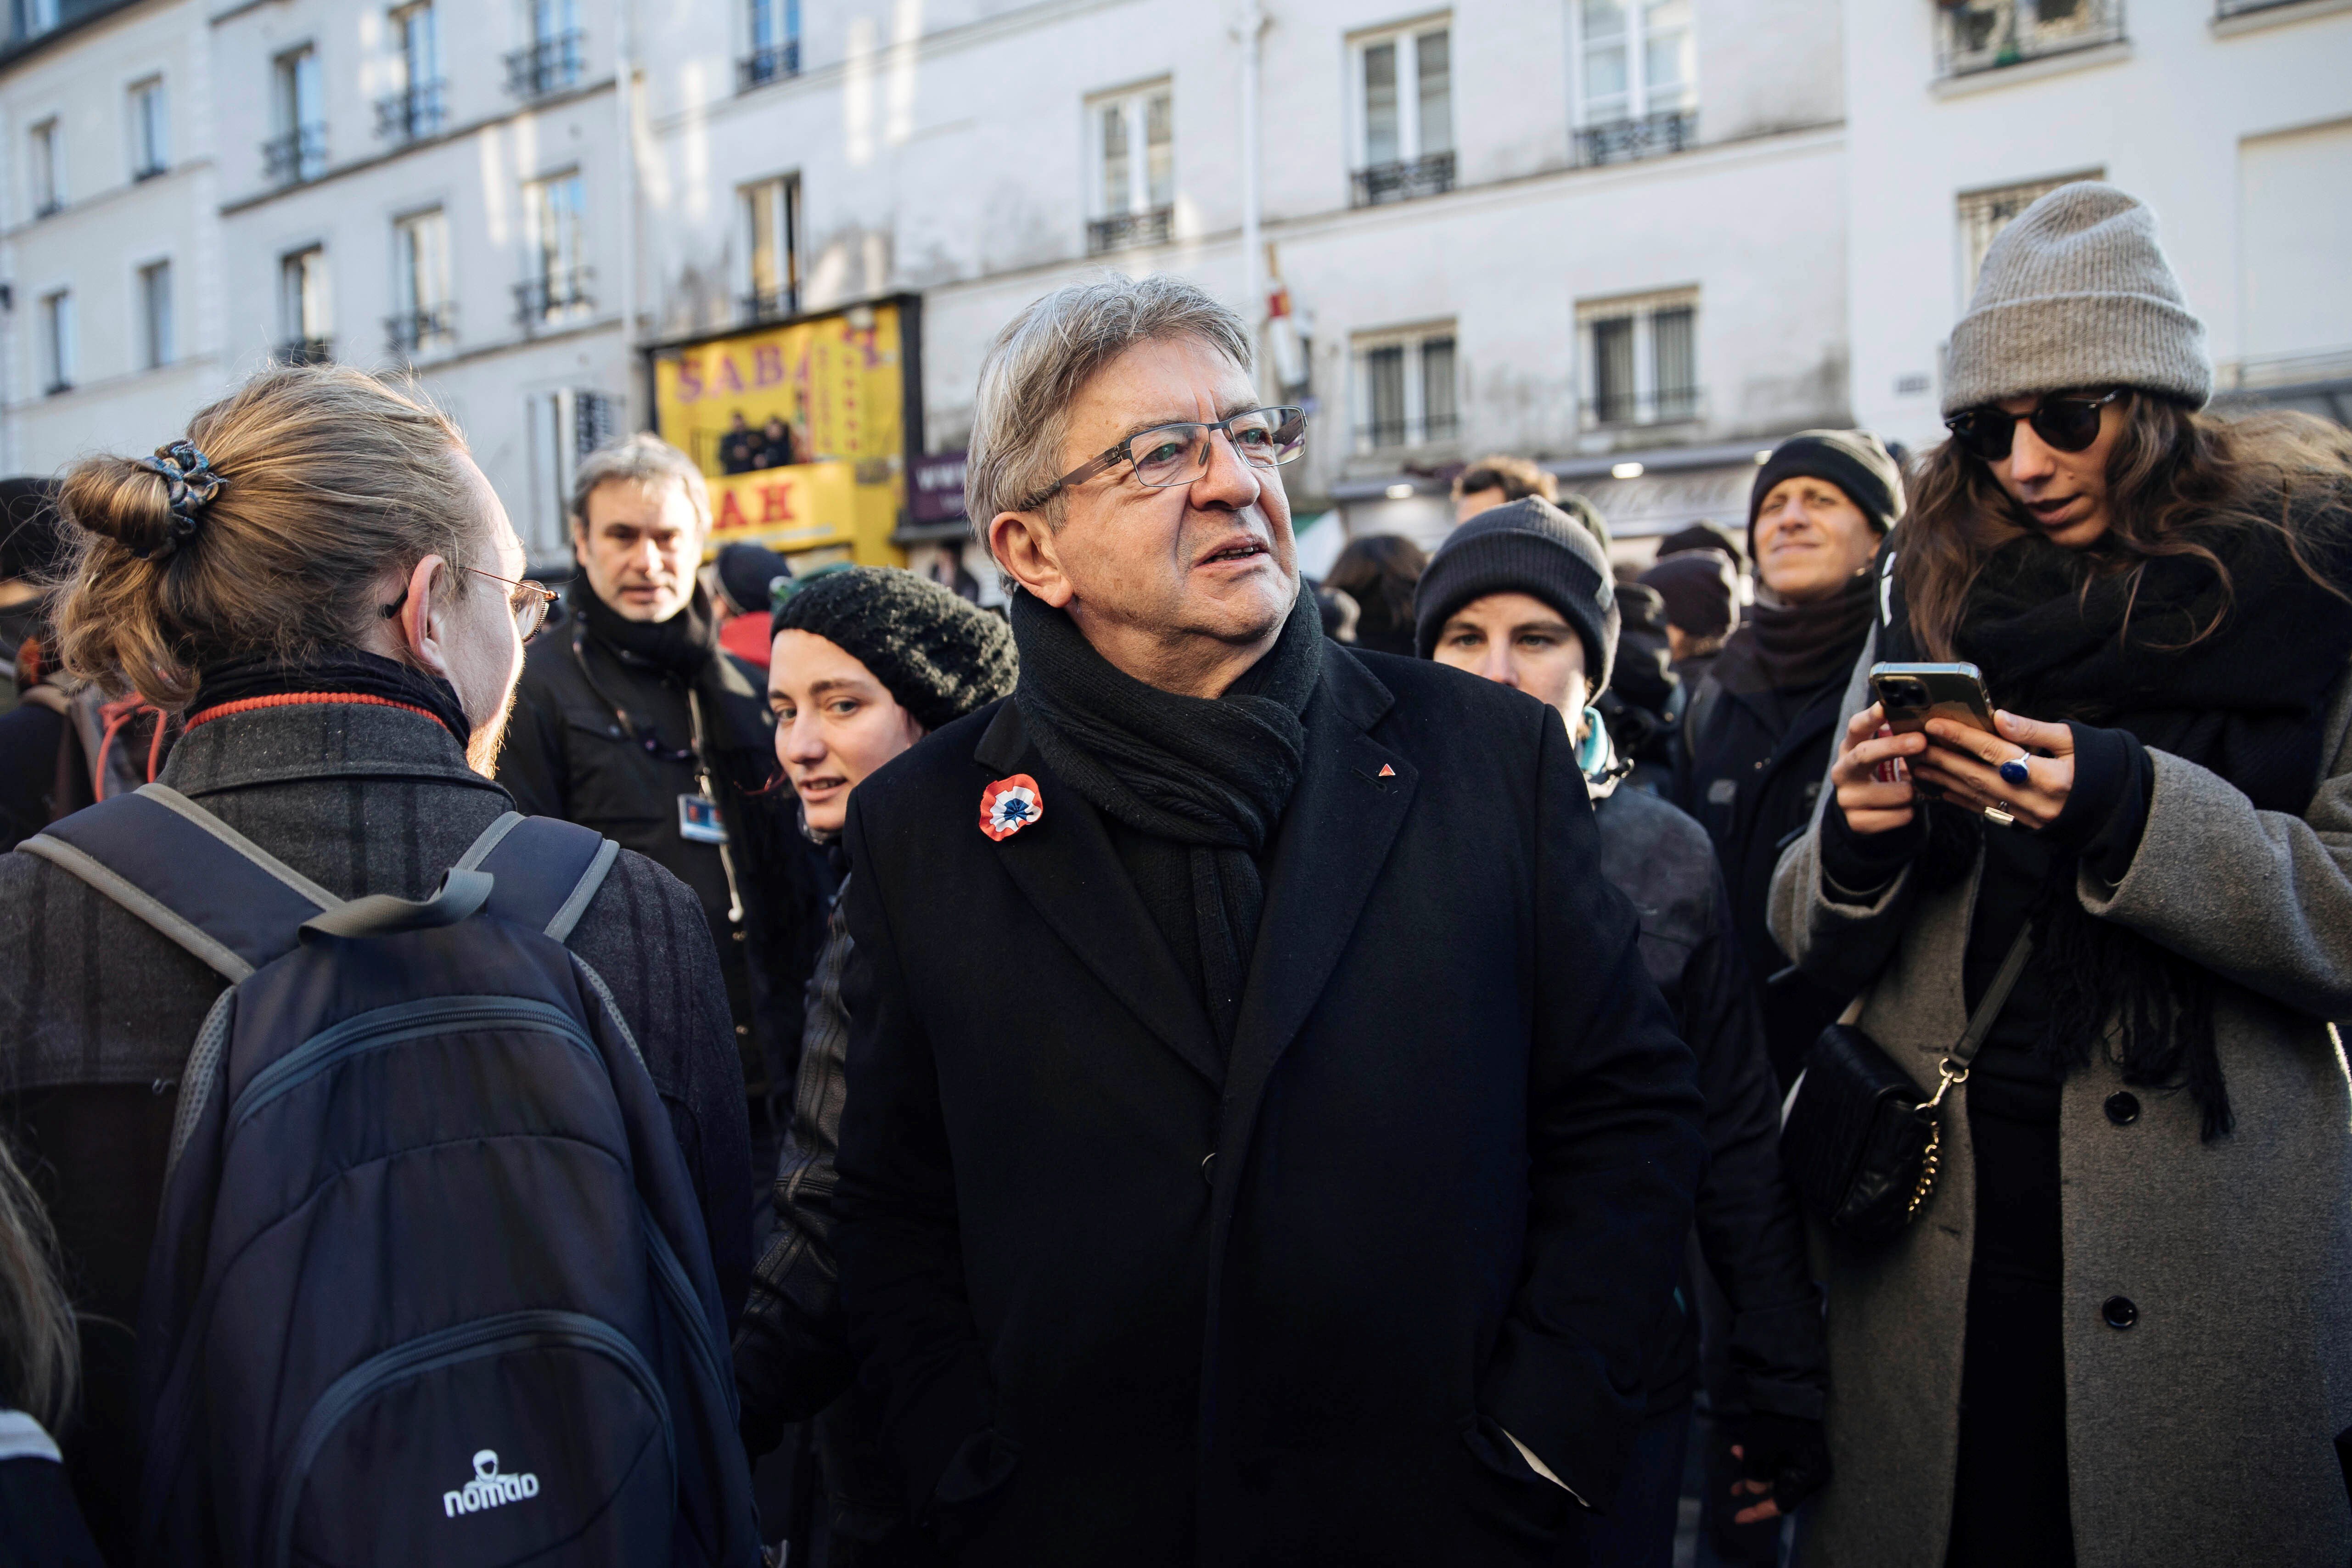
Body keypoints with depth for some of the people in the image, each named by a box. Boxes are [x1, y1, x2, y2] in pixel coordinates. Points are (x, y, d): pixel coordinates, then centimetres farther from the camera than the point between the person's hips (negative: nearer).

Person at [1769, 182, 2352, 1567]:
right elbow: (1814, 952, 10)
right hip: (1928, 1221, 3)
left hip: (2211, 1233, -2)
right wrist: (1854, 841, -12)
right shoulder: (1929, 602, 9)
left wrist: (2124, 806, -20)